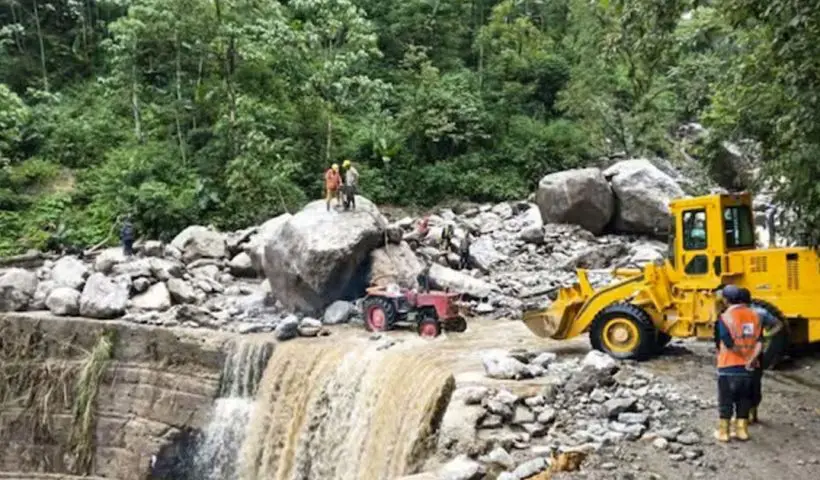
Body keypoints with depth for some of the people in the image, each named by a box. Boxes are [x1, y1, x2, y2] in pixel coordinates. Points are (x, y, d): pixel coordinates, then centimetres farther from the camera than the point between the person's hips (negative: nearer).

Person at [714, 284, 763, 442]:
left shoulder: (725, 317, -15)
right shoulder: (754, 315, 2)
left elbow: (729, 345, -19)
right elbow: (759, 343, -5)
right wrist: (751, 359, -11)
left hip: (729, 367, -4)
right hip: (748, 368, 5)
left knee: (725, 400, 8)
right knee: (744, 400, 17)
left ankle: (723, 432, 15)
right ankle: (742, 430, 23)